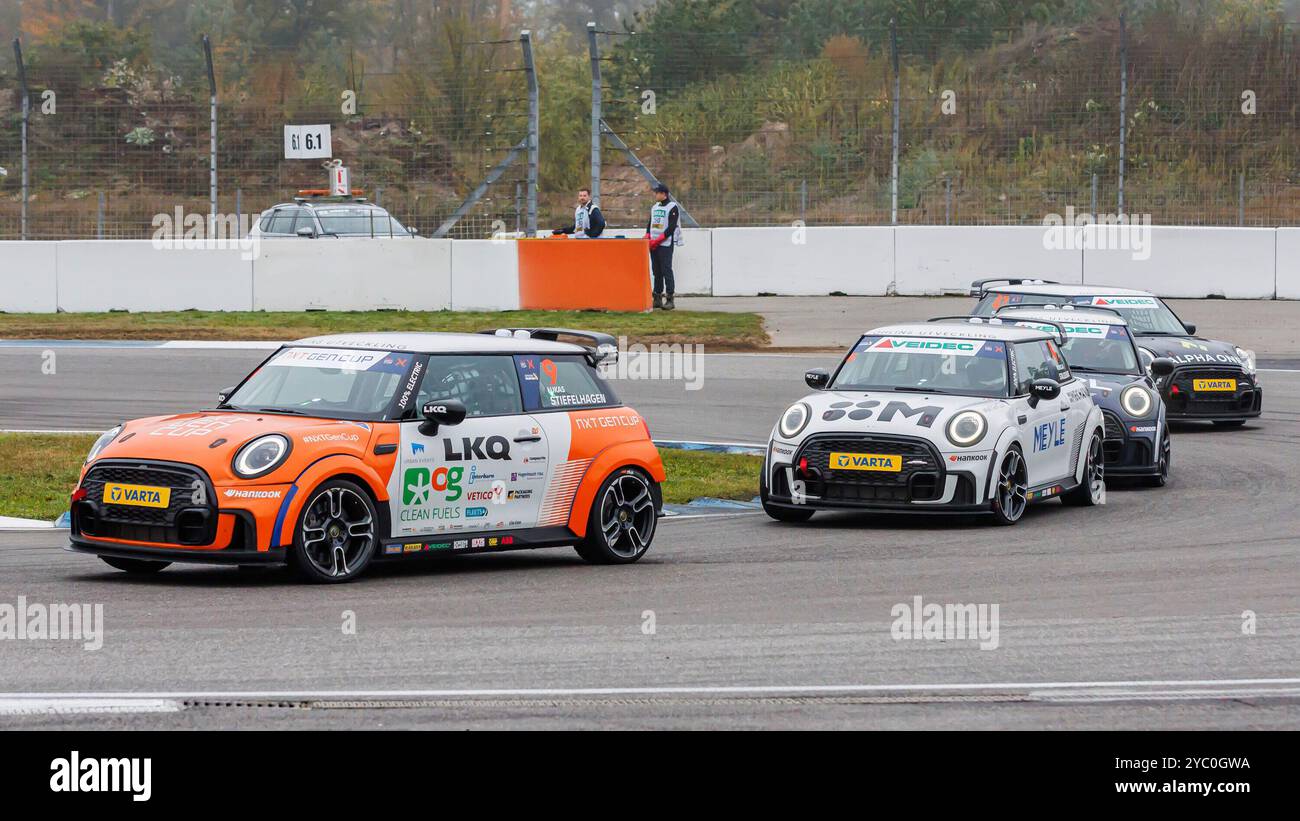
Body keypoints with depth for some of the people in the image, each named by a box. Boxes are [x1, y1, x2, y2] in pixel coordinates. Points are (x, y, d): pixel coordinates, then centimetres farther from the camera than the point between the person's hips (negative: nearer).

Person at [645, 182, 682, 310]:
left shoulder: (672, 207, -6)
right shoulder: (654, 207, 18)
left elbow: (671, 227, -13)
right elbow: (650, 223, 19)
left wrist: (658, 240, -17)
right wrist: (648, 237, 0)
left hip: (665, 244, -7)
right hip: (653, 245, 7)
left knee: (666, 270, -11)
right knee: (656, 271, 8)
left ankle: (670, 299, -12)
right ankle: (658, 298, 11)